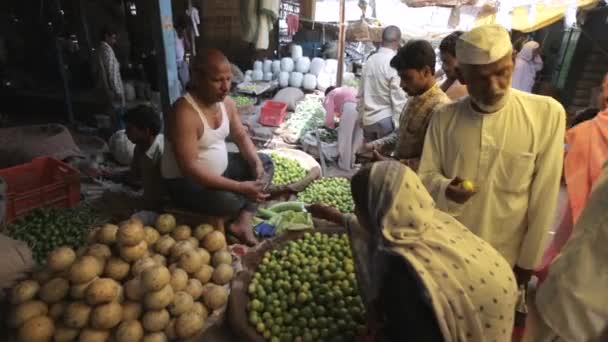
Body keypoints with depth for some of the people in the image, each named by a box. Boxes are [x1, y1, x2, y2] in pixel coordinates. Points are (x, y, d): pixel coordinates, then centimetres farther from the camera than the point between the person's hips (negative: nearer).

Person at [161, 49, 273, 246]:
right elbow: (189, 169, -31)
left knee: (265, 162, 5)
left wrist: (257, 166, -11)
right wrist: (240, 187, -35)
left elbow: (241, 137, 8)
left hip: (220, 167, 9)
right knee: (231, 201, -34)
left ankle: (242, 222, -7)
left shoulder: (227, 103, -3)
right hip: (185, 181, -9)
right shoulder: (185, 113, -28)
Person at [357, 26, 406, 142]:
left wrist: (361, 115, 20)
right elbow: (398, 96, -15)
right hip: (386, 118, -6)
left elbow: (361, 92, 10)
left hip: (368, 118, 6)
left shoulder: (370, 60, 5)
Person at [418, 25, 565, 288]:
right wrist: (445, 189, -23)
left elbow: (544, 198, -8)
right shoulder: (443, 118, -6)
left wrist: (528, 261, -3)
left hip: (505, 260, -1)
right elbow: (425, 176, 0)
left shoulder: (547, 114, -12)